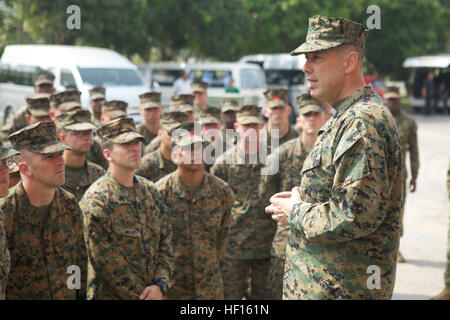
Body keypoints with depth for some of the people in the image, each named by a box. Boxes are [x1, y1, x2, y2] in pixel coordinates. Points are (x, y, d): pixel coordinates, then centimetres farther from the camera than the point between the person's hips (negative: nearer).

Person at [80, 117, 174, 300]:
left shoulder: (150, 192, 6)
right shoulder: (95, 201, -14)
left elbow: (165, 242, 5)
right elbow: (108, 264, -17)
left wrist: (160, 285, -9)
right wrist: (142, 295, -15)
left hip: (154, 293, 6)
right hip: (111, 295, -5)